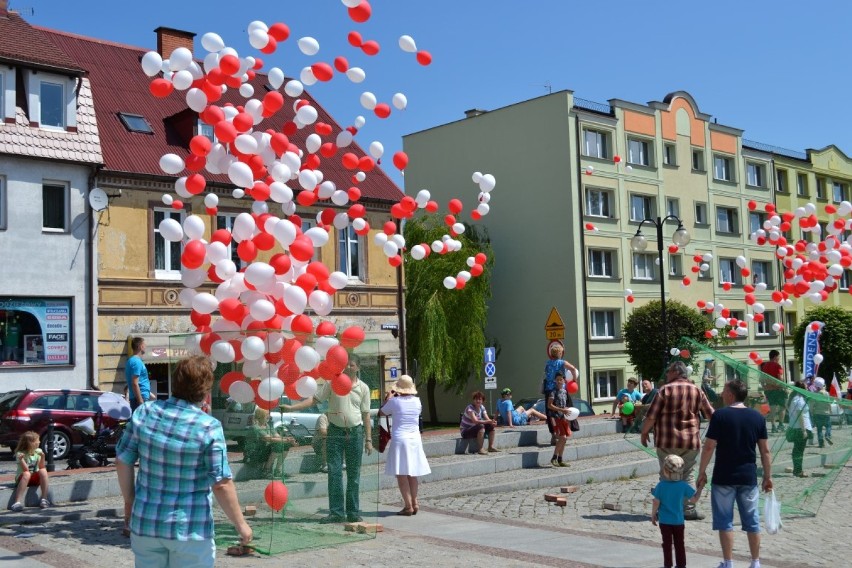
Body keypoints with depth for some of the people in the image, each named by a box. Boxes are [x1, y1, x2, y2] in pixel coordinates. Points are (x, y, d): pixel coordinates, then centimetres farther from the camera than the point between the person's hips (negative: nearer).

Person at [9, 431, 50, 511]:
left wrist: (42, 457, -29)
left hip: (36, 478, 3)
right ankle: (17, 503, -44)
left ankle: (44, 499, -25)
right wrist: (21, 459, -40)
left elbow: (41, 467, -13)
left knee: (43, 471, -27)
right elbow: (26, 470, -25)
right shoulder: (20, 453, -16)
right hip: (22, 478, -3)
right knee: (27, 474, -36)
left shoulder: (38, 451, -5)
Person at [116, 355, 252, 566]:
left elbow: (123, 462, 3)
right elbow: (221, 485, -17)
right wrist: (241, 524, -5)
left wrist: (129, 500, 18)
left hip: (145, 524, 4)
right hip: (190, 530, -4)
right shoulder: (209, 427, -18)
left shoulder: (143, 413, -6)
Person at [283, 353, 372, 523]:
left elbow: (366, 415, 5)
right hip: (335, 432, -1)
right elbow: (314, 399, -2)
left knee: (354, 475, 6)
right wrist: (292, 407, -14)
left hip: (355, 433, 1)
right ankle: (336, 512, 4)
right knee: (334, 473, -2)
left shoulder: (363, 388, 4)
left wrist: (368, 439, 2)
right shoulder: (332, 382, 1)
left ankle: (353, 512, 13)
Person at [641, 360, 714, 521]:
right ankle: (688, 509, 9)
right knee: (686, 476, 12)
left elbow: (651, 416, -8)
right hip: (691, 441, 3)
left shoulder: (665, 390, -6)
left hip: (667, 442, -3)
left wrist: (644, 432, 6)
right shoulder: (697, 391, 5)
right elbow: (711, 414, 13)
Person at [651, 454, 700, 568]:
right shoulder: (683, 486, -10)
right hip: (678, 520, 1)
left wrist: (653, 515, 3)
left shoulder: (661, 485, -13)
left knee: (667, 544, 8)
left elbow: (656, 503, -11)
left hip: (664, 521, -1)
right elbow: (693, 499, 0)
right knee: (679, 544, 14)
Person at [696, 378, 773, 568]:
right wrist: (768, 476, 12)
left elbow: (709, 447, -12)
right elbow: (765, 450, 4)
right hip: (748, 477, 4)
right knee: (752, 521, 13)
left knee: (725, 521, 5)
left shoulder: (720, 415, -10)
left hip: (724, 477, -3)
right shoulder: (757, 417, 2)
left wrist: (702, 472, -2)